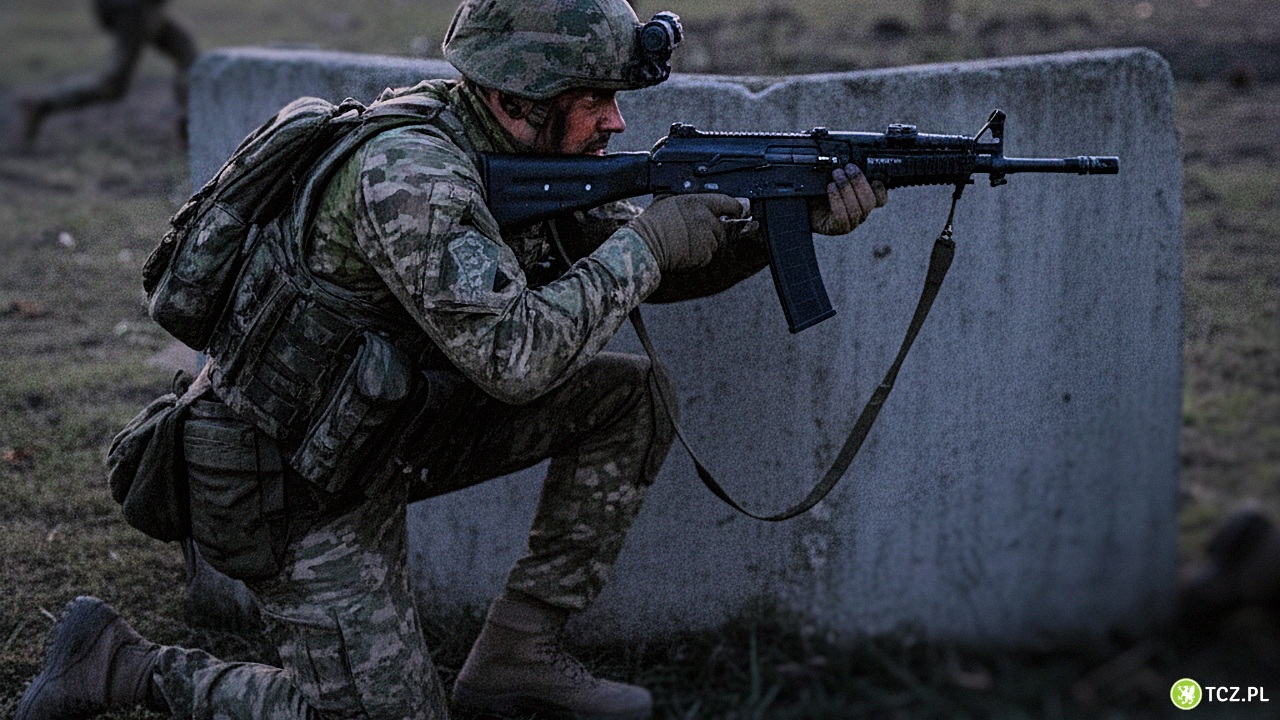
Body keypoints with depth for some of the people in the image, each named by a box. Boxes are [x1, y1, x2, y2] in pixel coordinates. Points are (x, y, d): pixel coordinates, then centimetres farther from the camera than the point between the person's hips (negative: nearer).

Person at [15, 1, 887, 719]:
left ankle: (521, 650, 7)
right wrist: (643, 243, -23)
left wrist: (797, 220, -5)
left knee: (630, 398, 1)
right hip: (286, 483, -9)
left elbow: (649, 267, 9)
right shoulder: (409, 172, -27)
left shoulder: (514, 159, 1)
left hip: (380, 430, 9)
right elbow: (515, 356, -34)